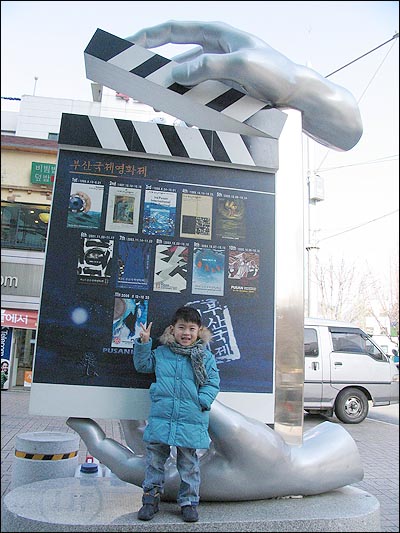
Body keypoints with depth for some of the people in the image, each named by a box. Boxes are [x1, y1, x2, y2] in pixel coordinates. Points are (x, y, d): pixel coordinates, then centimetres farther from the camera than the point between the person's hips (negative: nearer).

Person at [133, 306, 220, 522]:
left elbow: (213, 384, 1)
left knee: (189, 463, 12)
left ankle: (189, 502, 29)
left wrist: (202, 401, -13)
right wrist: (143, 343, 3)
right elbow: (142, 365, 16)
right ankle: (150, 498, 29)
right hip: (161, 418, 1)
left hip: (191, 421, -1)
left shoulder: (206, 357, 0)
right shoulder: (161, 353, 4)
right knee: (154, 460, 11)